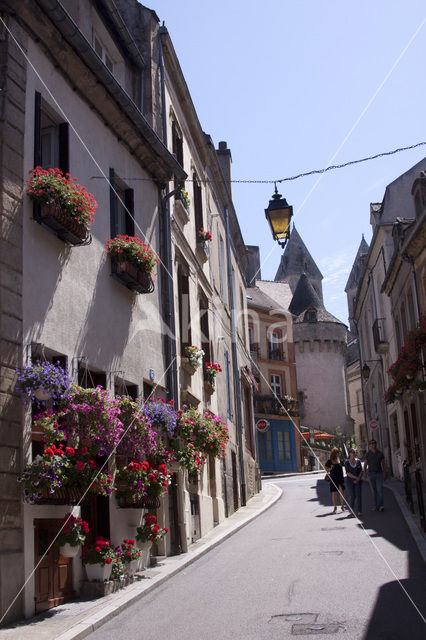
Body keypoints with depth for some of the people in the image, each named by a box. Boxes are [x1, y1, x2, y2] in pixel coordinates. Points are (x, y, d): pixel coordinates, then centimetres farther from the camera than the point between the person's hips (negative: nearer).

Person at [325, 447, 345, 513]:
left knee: (341, 492, -6)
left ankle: (342, 506, 4)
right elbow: (326, 470, 3)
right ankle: (335, 507, 15)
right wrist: (330, 468, -16)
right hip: (333, 479, -1)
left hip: (340, 479, 1)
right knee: (334, 493, 4)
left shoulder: (340, 460, 5)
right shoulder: (329, 461, -1)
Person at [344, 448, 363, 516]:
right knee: (352, 496, -4)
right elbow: (348, 473, -7)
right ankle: (351, 509, 20)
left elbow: (361, 471, 3)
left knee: (359, 495, -7)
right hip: (350, 481, -1)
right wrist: (356, 477, -14)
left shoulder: (358, 461, 6)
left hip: (358, 481, 2)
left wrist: (358, 479, -10)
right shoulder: (347, 462, -1)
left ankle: (360, 511, -4)